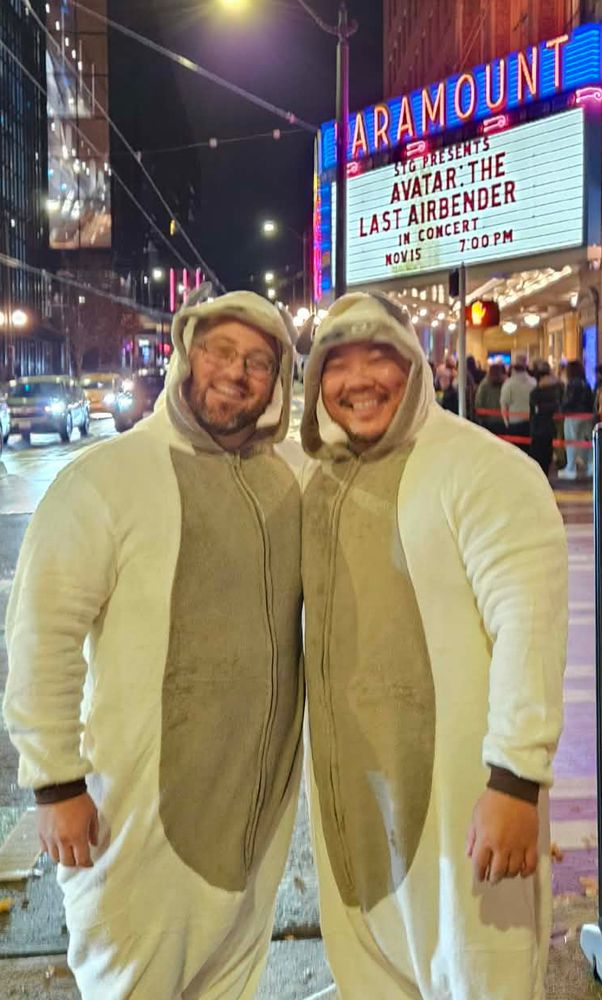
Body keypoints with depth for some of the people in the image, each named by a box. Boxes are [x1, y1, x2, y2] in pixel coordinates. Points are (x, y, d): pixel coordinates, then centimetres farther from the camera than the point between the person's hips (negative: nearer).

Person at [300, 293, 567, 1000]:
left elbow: (529, 622, -21)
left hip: (454, 777, -6)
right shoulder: (317, 473, 7)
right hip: (345, 775, 7)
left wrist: (517, 780, -24)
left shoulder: (484, 469, -16)